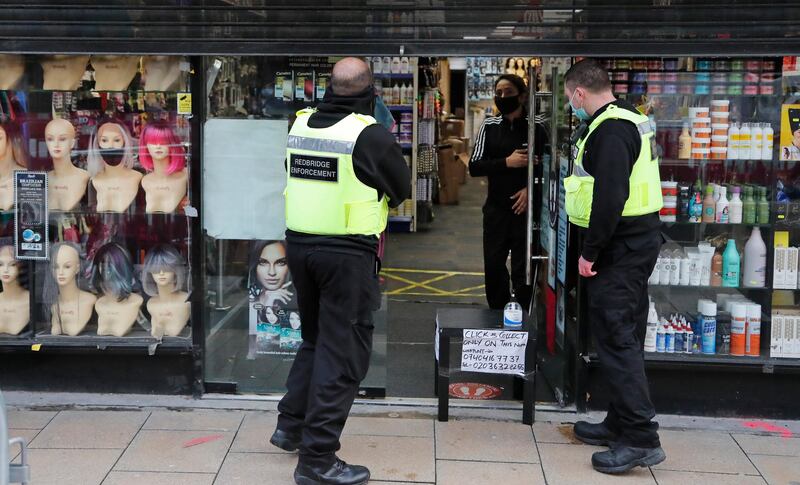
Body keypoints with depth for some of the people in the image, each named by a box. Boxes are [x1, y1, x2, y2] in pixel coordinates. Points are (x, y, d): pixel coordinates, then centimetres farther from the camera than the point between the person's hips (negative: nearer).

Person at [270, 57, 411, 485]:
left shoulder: (300, 125, 2)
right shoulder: (370, 135, -14)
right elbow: (402, 188, 1)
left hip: (299, 243, 6)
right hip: (348, 253, -6)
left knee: (315, 338, 25)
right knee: (342, 352, 2)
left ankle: (290, 425, 33)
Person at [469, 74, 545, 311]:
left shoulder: (536, 128, -4)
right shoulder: (490, 127, 4)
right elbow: (474, 167, -3)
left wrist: (531, 188, -13)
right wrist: (507, 162, -15)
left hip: (526, 209, -3)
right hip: (496, 209, 3)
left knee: (522, 269, 2)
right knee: (493, 266, 8)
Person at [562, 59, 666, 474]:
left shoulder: (610, 130, -17)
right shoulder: (627, 120, 16)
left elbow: (610, 197, -26)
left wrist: (590, 251, -20)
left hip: (621, 245, -10)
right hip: (638, 239, 10)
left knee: (616, 337, -8)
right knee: (624, 336, 15)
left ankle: (641, 438, -6)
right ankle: (621, 422, 25)